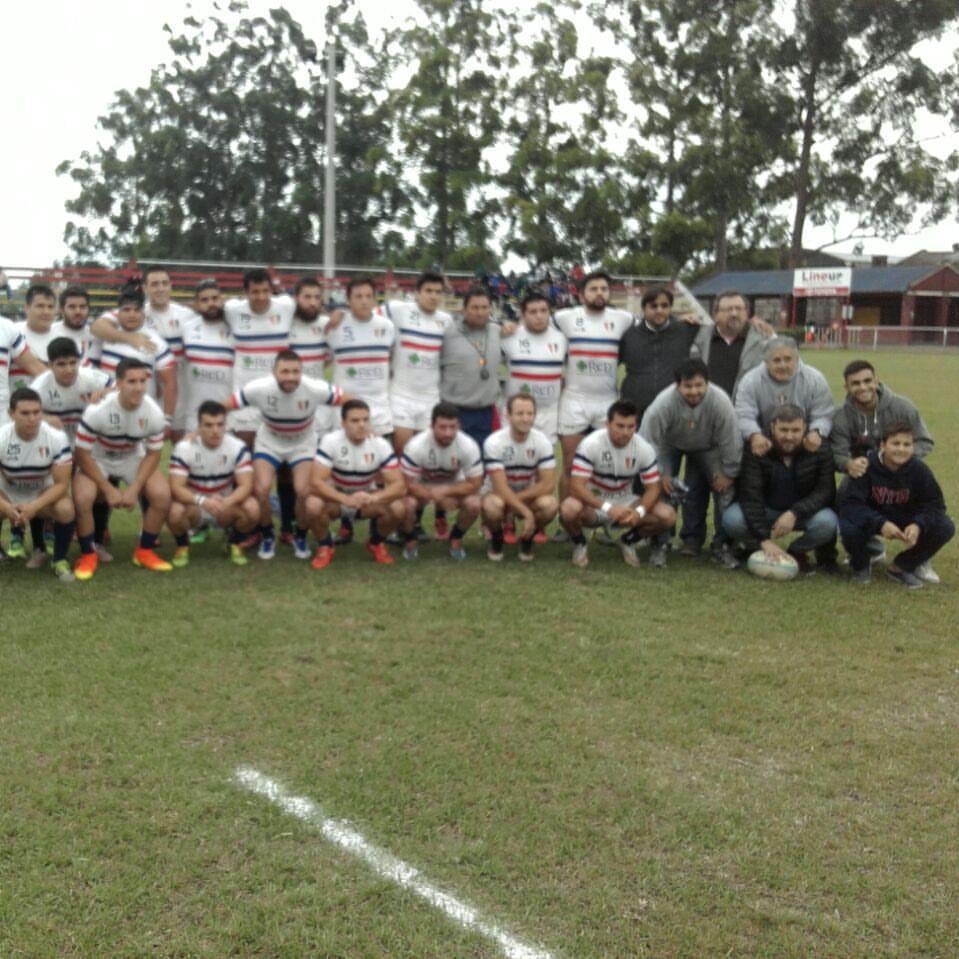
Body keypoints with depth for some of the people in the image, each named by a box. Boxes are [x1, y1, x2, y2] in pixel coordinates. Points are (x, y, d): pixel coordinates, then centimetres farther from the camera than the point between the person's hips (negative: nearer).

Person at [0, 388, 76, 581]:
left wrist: (34, 507, -37)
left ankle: (60, 561, -10)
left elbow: (61, 484, -21)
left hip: (43, 493, -1)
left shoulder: (56, 438, -23)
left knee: (65, 509, -34)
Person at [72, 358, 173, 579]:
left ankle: (145, 551, 2)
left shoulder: (154, 413, -22)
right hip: (97, 461, -2)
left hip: (133, 459, 3)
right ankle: (88, 555, -4)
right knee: (82, 498, -30)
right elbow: (82, 454, -21)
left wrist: (134, 489, -19)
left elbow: (152, 453, -9)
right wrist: (109, 489, -21)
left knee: (162, 495, -21)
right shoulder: (97, 410, -30)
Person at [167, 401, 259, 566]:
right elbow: (176, 488, -25)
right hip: (194, 506, -1)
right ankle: (182, 546, 1)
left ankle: (236, 545, 3)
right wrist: (203, 501, -43)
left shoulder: (238, 447, -14)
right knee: (174, 512, -35)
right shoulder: (184, 448, -18)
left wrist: (228, 502, -41)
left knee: (252, 509, -29)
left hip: (226, 508, 1)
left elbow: (246, 485, -20)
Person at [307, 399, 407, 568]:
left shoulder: (381, 445, -18)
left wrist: (374, 497, -44)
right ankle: (325, 546, -4)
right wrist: (346, 499, -47)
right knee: (313, 506, -35)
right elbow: (316, 483, -31)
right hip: (335, 498, -2)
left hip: (367, 499, 2)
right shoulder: (330, 441, -24)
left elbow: (399, 486, -22)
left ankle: (376, 543, 6)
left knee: (398, 509, -26)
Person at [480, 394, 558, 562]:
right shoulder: (494, 442, -23)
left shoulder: (542, 441, -14)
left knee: (550, 504, -30)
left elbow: (548, 484, -17)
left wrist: (517, 498, -23)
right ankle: (496, 539, -1)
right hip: (499, 494, -2)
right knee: (493, 505, -38)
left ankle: (527, 539, 2)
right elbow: (501, 488, -27)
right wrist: (526, 512, -34)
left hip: (529, 497, 2)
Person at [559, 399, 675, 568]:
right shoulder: (590, 444, -21)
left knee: (667, 515, -20)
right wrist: (607, 508, -40)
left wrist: (639, 511, -29)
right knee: (569, 509, -38)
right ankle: (579, 544, -1)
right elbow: (576, 486, -27)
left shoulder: (644, 448, -10)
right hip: (593, 502, -3)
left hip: (625, 503, 3)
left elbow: (654, 487, -7)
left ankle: (628, 541, 10)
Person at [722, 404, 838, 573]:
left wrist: (794, 513, -34)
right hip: (765, 511, -1)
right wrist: (765, 538, -34)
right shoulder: (757, 450, -18)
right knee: (732, 519, -31)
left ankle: (796, 552, -1)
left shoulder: (819, 451, -13)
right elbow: (750, 495, -24)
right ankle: (762, 552, -1)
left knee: (827, 521, -32)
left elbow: (825, 491, -16)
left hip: (802, 513, 1)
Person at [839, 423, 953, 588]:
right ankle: (860, 566, 2)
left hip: (906, 521, 3)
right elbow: (851, 503, -28)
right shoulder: (867, 466, -23)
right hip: (872, 520, -3)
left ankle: (902, 567, 3)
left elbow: (935, 504, -13)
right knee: (849, 528, -36)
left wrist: (918, 525, -35)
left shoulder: (919, 469, -16)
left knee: (945, 527, -20)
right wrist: (880, 523, -43)